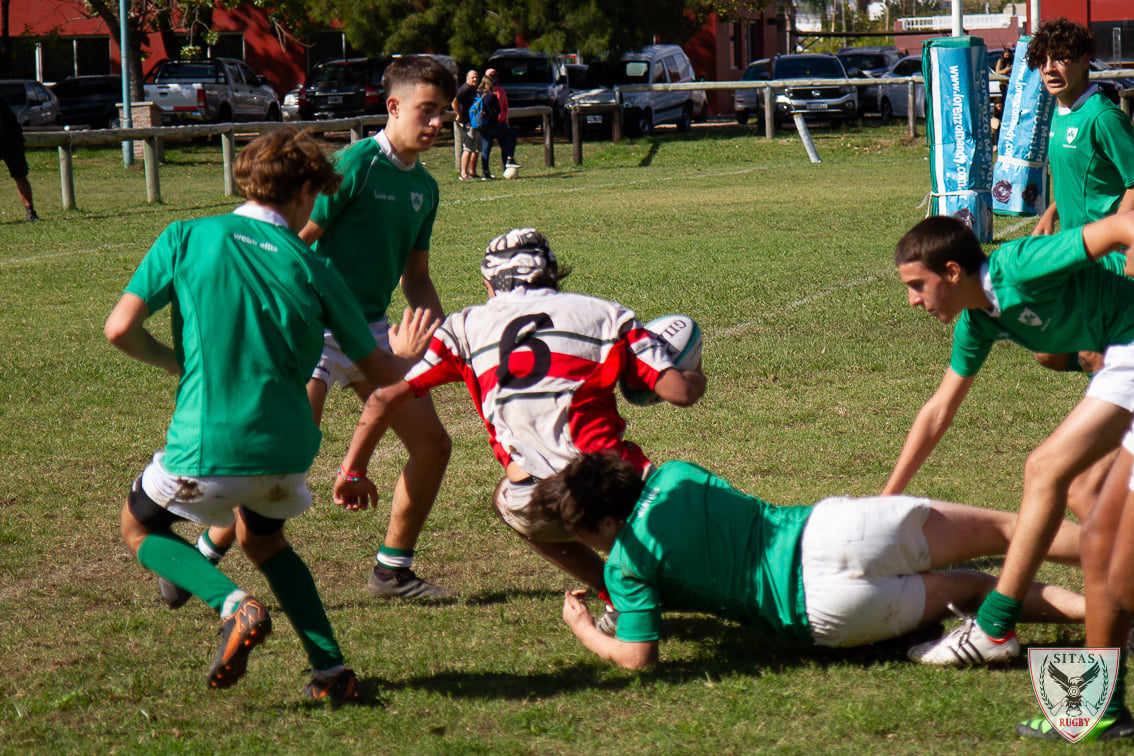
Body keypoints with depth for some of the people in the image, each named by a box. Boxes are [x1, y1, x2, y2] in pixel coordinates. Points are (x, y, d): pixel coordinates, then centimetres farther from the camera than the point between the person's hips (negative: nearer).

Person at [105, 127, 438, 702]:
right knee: (262, 536, 33)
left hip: (206, 448, -3)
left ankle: (232, 605, -3)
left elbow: (120, 328, -6)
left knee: (140, 528, 25)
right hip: (286, 448, 3)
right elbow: (379, 372, 8)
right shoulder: (312, 270, 3)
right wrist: (405, 355, 32)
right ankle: (330, 668, 17)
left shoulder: (187, 238, 0)